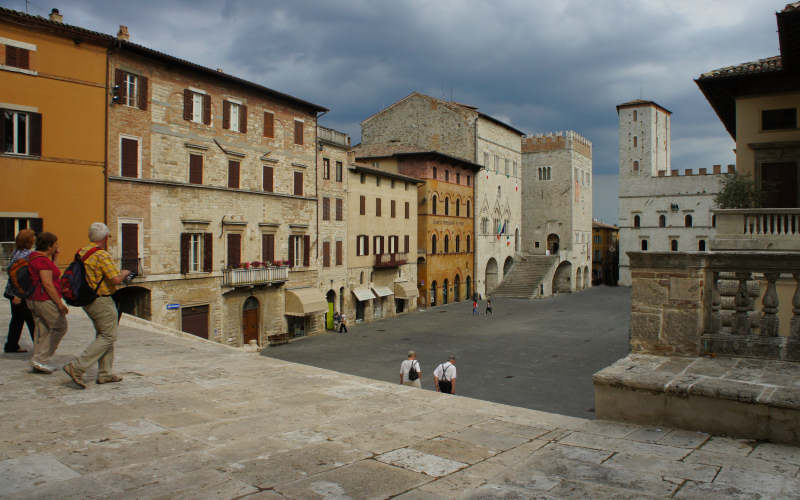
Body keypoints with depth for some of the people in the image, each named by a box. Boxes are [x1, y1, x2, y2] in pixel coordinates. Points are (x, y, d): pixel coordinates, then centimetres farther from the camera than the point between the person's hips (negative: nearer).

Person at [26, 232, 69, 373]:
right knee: (59, 328, 1)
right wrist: (60, 303, -19)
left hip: (33, 299, 10)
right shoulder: (42, 260, -18)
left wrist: (53, 257, 16)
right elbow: (48, 284, -22)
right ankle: (40, 359, 0)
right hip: (45, 300, -10)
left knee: (42, 330, 14)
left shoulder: (34, 257, 13)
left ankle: (38, 363, 17)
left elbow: (51, 271, 24)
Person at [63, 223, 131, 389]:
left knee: (102, 335, 15)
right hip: (101, 301, -10)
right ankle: (77, 367, -8)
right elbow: (116, 279, -24)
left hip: (86, 300, 10)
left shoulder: (81, 252, 8)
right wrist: (124, 273, -1)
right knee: (108, 336, -2)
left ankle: (104, 374, 17)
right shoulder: (102, 255, -18)